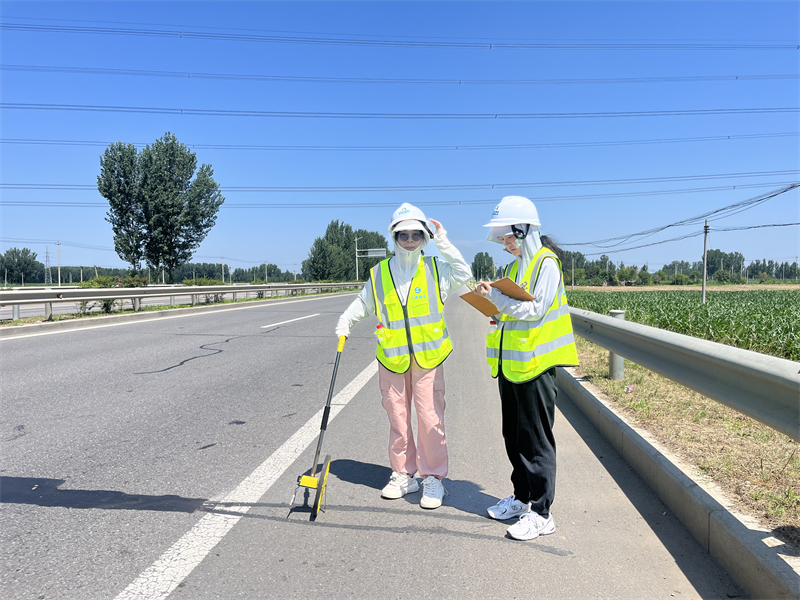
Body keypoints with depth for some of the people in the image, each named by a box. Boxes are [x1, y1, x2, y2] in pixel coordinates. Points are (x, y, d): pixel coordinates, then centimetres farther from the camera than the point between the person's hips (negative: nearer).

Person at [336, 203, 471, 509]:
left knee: (430, 419, -2)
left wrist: (444, 245, -9)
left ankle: (433, 478, 13)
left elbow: (465, 277, -7)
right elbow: (364, 301, 18)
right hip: (392, 358, 2)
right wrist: (346, 320, 2)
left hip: (427, 357, -2)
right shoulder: (380, 272, 6)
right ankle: (403, 475, 25)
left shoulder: (435, 269, 2)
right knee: (398, 418, 9)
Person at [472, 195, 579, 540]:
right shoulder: (514, 267, 16)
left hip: (535, 364, -9)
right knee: (514, 436, 16)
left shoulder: (545, 263, -10)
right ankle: (522, 496, 31)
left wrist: (495, 296, -18)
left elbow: (534, 310, -19)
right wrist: (491, 303, 2)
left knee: (536, 440, -2)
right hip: (511, 363, 9)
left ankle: (541, 513, 8)